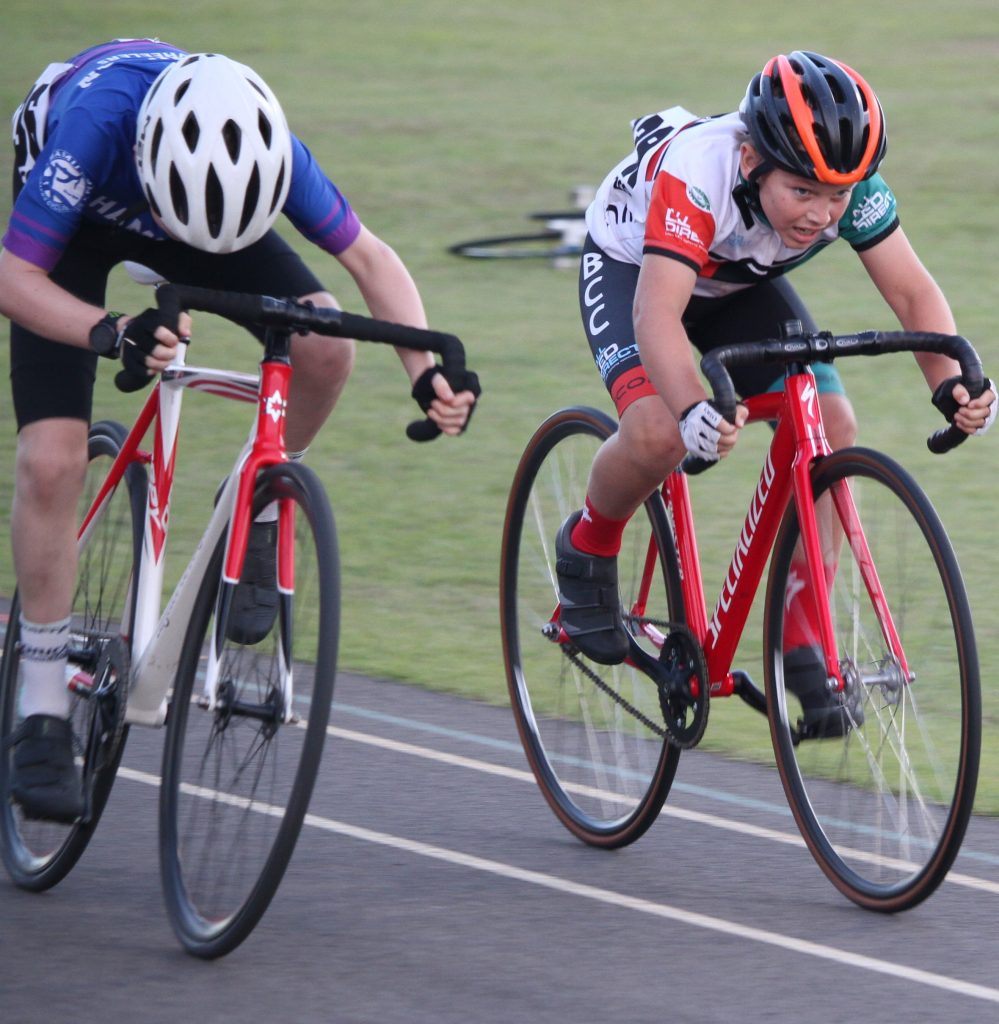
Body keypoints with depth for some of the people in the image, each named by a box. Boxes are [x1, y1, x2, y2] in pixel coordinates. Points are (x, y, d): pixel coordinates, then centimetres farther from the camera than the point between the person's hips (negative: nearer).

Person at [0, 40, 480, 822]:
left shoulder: (260, 143, -33)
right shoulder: (95, 120, -43)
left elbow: (368, 257, -20)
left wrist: (427, 369, -35)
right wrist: (112, 334, -56)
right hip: (77, 223, -3)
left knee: (324, 344, -24)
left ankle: (257, 520, 4)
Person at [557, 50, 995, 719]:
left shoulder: (848, 183, -28)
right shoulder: (696, 171, -41)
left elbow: (912, 291, -26)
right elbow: (657, 311, -50)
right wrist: (694, 411, -66)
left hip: (741, 286, 5)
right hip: (631, 267, -5)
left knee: (832, 431, -15)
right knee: (658, 432, -31)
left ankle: (801, 636, -1)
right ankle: (586, 550, 0)